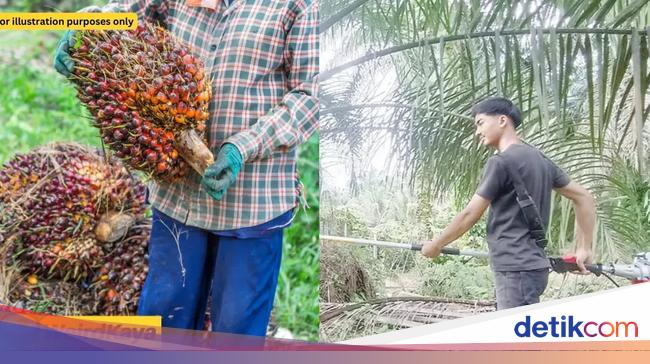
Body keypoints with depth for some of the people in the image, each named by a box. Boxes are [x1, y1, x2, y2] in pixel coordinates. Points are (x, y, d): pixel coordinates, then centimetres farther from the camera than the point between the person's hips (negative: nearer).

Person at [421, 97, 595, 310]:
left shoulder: (501, 162, -11)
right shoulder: (540, 160, 15)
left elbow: (470, 215, -9)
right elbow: (583, 197, 18)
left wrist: (435, 245, 4)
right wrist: (583, 248, 18)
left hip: (516, 270, -9)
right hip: (532, 266, 9)